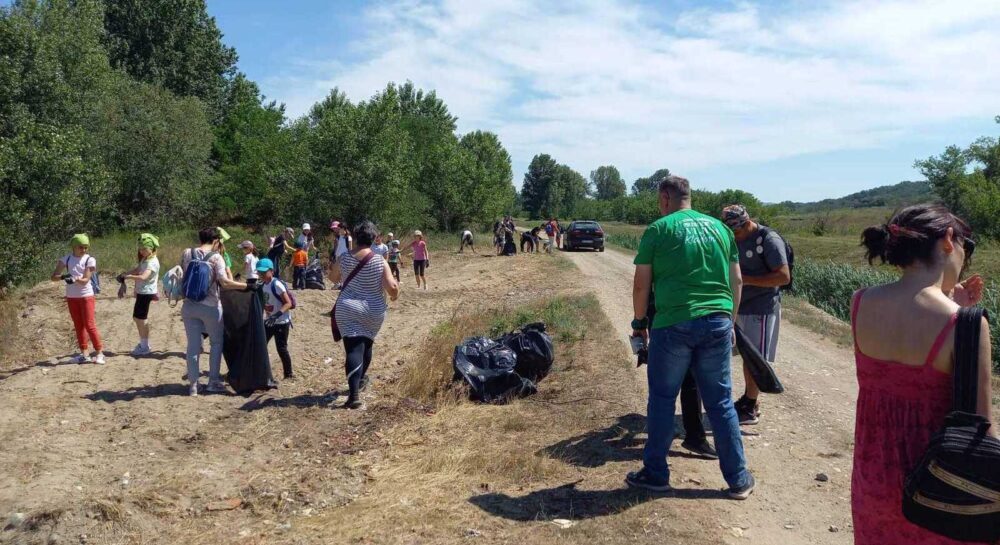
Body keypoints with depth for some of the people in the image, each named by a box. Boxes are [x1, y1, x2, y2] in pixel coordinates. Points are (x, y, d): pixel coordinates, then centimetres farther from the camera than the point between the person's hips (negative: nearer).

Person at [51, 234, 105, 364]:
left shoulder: (90, 260, -7)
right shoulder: (66, 259, 1)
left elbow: (85, 280, -14)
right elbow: (53, 277, -4)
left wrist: (75, 279, -35)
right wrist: (63, 277, -26)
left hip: (86, 296, -4)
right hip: (71, 297, 4)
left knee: (89, 325, -7)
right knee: (78, 326, 9)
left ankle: (99, 352, 0)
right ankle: (84, 354, 15)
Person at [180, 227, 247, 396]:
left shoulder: (187, 253, 2)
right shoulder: (216, 257, -11)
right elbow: (224, 282, -21)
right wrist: (246, 285, -15)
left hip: (189, 305, 4)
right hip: (210, 307, -3)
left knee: (193, 345, 10)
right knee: (216, 343, 15)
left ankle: (193, 384, 13)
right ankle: (213, 381, 16)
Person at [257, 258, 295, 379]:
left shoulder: (277, 284, -18)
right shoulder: (263, 285, 6)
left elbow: (288, 303, -23)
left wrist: (277, 314, -34)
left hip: (282, 322, -8)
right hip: (270, 321, 9)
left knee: (281, 348, -5)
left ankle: (289, 374, 8)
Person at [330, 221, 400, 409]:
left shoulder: (345, 258, -2)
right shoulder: (379, 261, -9)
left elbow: (335, 278, 16)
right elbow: (392, 287, -15)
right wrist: (395, 293, 7)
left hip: (348, 310, 0)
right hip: (373, 312, 1)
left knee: (354, 349, -7)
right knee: (366, 344, 24)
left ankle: (354, 394, -22)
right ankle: (361, 378, 45)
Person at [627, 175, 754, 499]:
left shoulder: (658, 230, -1)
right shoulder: (719, 227, 11)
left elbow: (641, 285, -1)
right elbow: (736, 281, 14)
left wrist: (639, 322, 12)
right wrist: (729, 320, 23)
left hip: (673, 324, -4)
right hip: (718, 323, 4)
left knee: (662, 399, 9)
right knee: (720, 401, 12)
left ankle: (655, 474, 18)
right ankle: (738, 479, 18)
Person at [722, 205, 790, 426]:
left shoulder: (769, 239, -15)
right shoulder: (736, 239, 8)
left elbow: (784, 276, -20)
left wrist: (746, 279, -23)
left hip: (761, 310, -7)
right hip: (741, 308, 7)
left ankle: (750, 409, 10)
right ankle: (749, 398, 26)